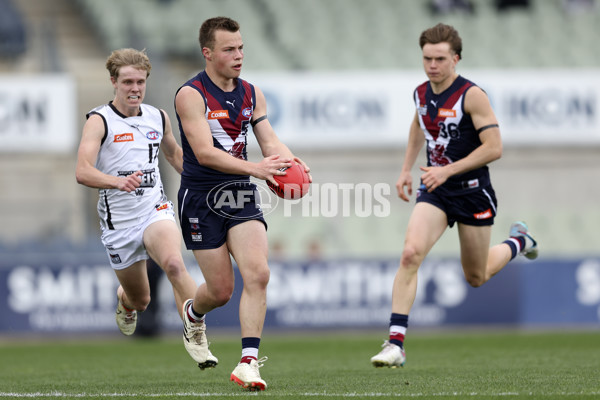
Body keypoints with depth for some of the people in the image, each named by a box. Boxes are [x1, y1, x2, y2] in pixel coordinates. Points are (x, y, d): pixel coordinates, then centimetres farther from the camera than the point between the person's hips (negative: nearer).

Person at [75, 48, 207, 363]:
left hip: (155, 211, 2)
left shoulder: (158, 117, 7)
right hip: (118, 222, -2)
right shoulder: (99, 121, -9)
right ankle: (124, 301, 48)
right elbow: (82, 172, -22)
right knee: (140, 300, 10)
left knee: (174, 264, -30)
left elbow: (174, 153, 28)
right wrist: (118, 181, -39)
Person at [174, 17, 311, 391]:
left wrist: (289, 161, -19)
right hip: (202, 201, -5)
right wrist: (254, 168, -33)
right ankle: (193, 313, 38)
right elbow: (205, 152, -21)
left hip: (242, 196, 5)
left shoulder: (252, 93, 8)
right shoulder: (191, 94, -12)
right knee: (221, 290, 0)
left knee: (258, 273, -16)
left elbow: (270, 140, 5)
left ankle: (248, 363, -14)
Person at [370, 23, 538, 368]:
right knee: (411, 253, -20)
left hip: (472, 191, -4)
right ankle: (396, 343, -21)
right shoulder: (421, 93, 2)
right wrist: (406, 169, 19)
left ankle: (518, 242, 44)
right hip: (435, 189, 4)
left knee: (477, 277, 11)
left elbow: (494, 148, -20)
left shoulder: (472, 95, -17)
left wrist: (448, 171, -23)